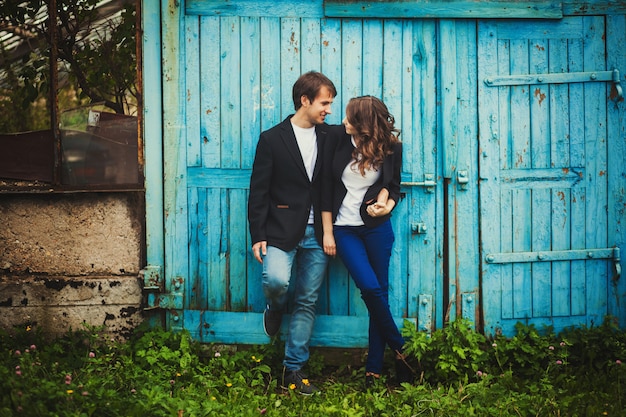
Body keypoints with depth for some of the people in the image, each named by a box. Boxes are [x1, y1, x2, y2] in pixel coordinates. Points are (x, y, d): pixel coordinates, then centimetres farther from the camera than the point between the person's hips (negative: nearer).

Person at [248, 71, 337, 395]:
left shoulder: (328, 138, 8)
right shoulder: (272, 139, -2)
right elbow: (258, 192, -2)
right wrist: (258, 236, -7)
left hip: (315, 234, 3)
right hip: (281, 230, -3)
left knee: (307, 302, 5)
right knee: (276, 279, -27)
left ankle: (293, 369, 15)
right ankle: (276, 308, 10)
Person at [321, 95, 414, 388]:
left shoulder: (390, 147, -5)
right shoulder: (338, 140, -7)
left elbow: (393, 186, 8)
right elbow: (326, 187, -2)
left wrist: (386, 205, -15)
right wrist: (327, 232, -3)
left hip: (377, 228, 1)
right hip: (344, 229, -1)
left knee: (380, 292, 1)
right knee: (370, 287, -14)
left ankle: (374, 369, 10)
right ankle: (399, 348, 8)